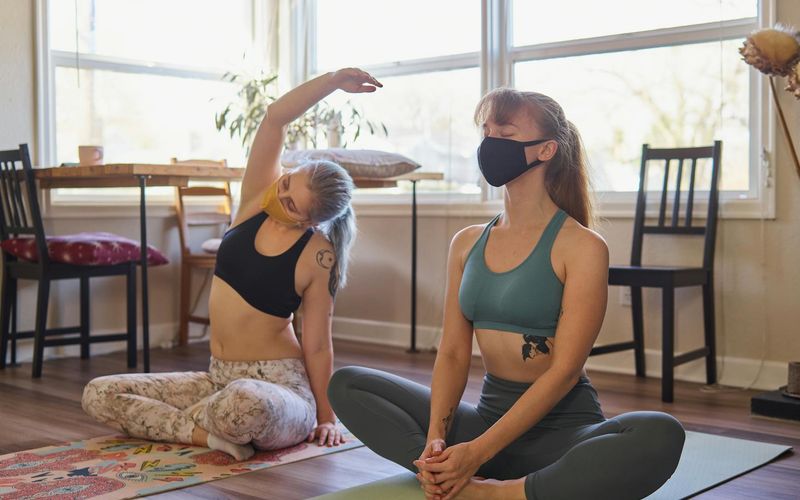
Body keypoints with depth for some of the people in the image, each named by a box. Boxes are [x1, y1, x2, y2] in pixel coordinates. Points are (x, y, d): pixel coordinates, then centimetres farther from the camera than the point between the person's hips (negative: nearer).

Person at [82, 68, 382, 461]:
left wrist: (325, 414, -6)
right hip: (219, 378, 7)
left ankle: (181, 420, -10)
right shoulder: (257, 199, -1)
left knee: (243, 404, -44)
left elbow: (317, 346, -9)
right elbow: (274, 119, -11)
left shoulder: (317, 255, -15)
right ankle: (209, 434, -12)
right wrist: (332, 80, -14)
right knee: (98, 394, 1)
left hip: (278, 387, -6)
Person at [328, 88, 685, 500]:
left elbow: (564, 371, -15)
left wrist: (478, 452, -22)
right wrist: (436, 438, -15)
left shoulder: (581, 247, -9)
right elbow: (453, 352, 3)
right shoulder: (467, 243, 8)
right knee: (346, 385, -2)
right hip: (489, 414, 5)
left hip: (562, 426, -5)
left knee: (660, 437, -36)